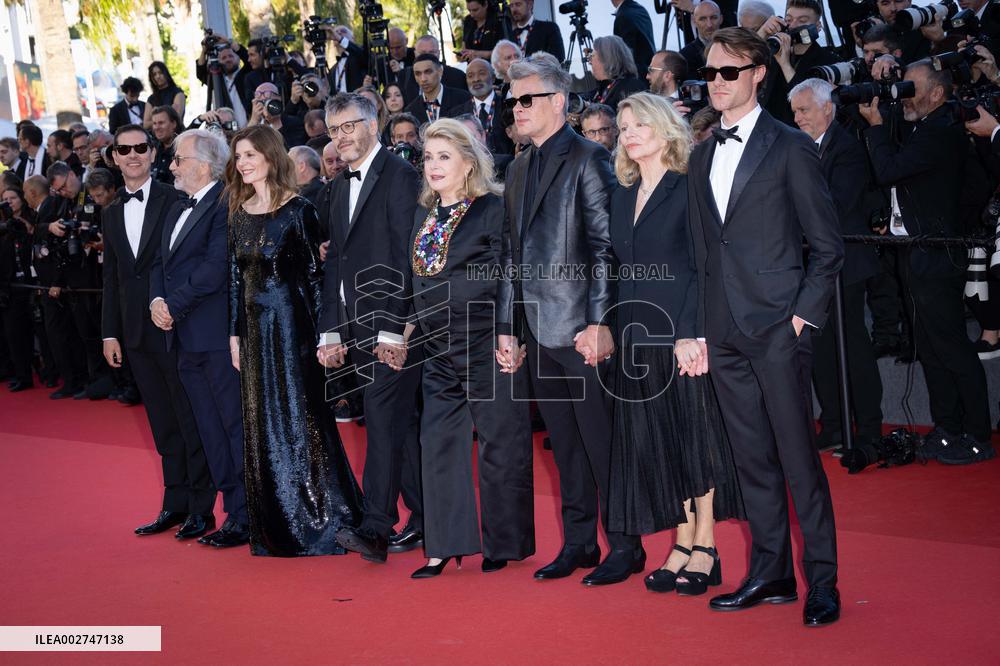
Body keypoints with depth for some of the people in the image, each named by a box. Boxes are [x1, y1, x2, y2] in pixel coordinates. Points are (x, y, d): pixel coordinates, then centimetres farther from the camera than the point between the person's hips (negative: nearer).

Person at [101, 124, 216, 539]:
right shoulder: (112, 214, 14)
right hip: (137, 333, 6)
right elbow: (111, 278, 16)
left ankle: (201, 509, 6)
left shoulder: (176, 201, -6)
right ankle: (175, 505, 20)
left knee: (192, 421, 0)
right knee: (164, 425, 13)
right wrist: (110, 332, 11)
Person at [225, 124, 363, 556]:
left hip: (292, 324, -6)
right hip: (255, 327, 6)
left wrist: (320, 331, -10)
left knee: (301, 419, -2)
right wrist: (235, 333, 7)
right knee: (262, 426, 9)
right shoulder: (239, 215, 9)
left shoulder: (297, 211, -7)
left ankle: (319, 524, 8)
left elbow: (315, 273, -7)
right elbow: (236, 277, 11)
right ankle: (276, 527, 19)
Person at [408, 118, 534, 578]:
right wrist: (412, 331, 15)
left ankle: (503, 544, 14)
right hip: (441, 351, 7)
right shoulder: (424, 216, 13)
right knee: (438, 444, 5)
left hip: (488, 346, -7)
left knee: (499, 446, 2)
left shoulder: (495, 209, -8)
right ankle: (446, 545, 12)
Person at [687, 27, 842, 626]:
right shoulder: (702, 157, 14)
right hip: (725, 331, 6)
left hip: (778, 328, -6)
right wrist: (701, 326, 11)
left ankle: (822, 581, 6)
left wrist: (806, 313, -10)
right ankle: (771, 574, 19)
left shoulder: (790, 148, -3)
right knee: (752, 458, 10)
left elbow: (828, 245, -3)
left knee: (798, 456, -3)